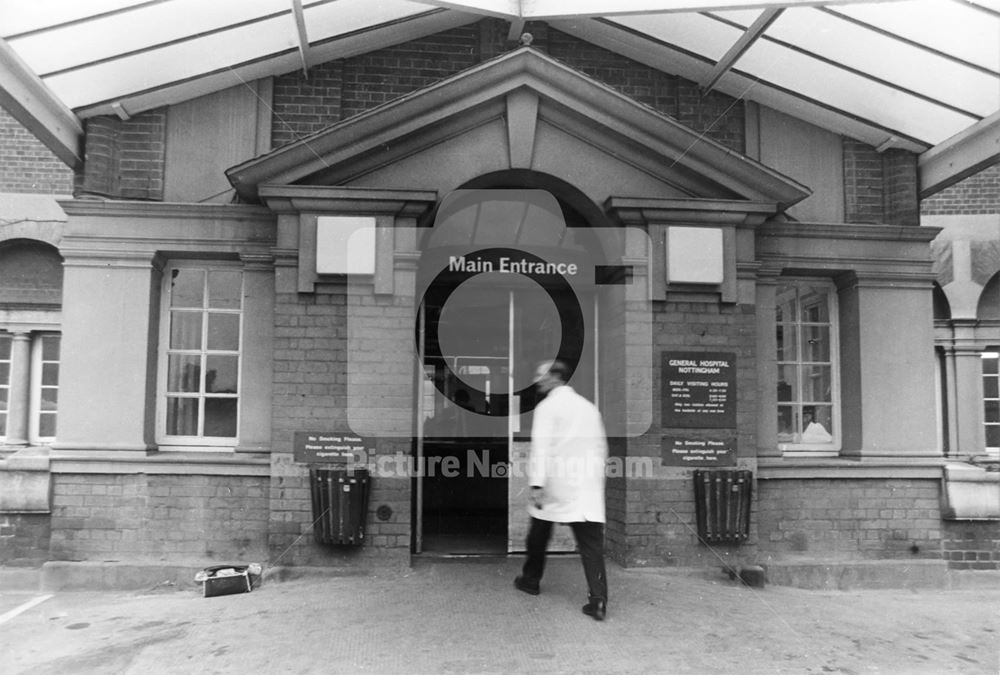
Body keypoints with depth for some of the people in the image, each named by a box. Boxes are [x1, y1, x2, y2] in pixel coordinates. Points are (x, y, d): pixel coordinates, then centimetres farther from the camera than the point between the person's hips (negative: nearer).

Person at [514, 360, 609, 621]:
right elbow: (601, 446, 17)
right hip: (588, 485, 4)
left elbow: (541, 448, -14)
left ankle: (531, 580, 33)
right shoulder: (589, 406, 14)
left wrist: (537, 485, -18)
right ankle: (598, 600, -10)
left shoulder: (547, 407, -5)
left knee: (538, 535, 17)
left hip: (557, 483, -4)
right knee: (592, 543, -1)